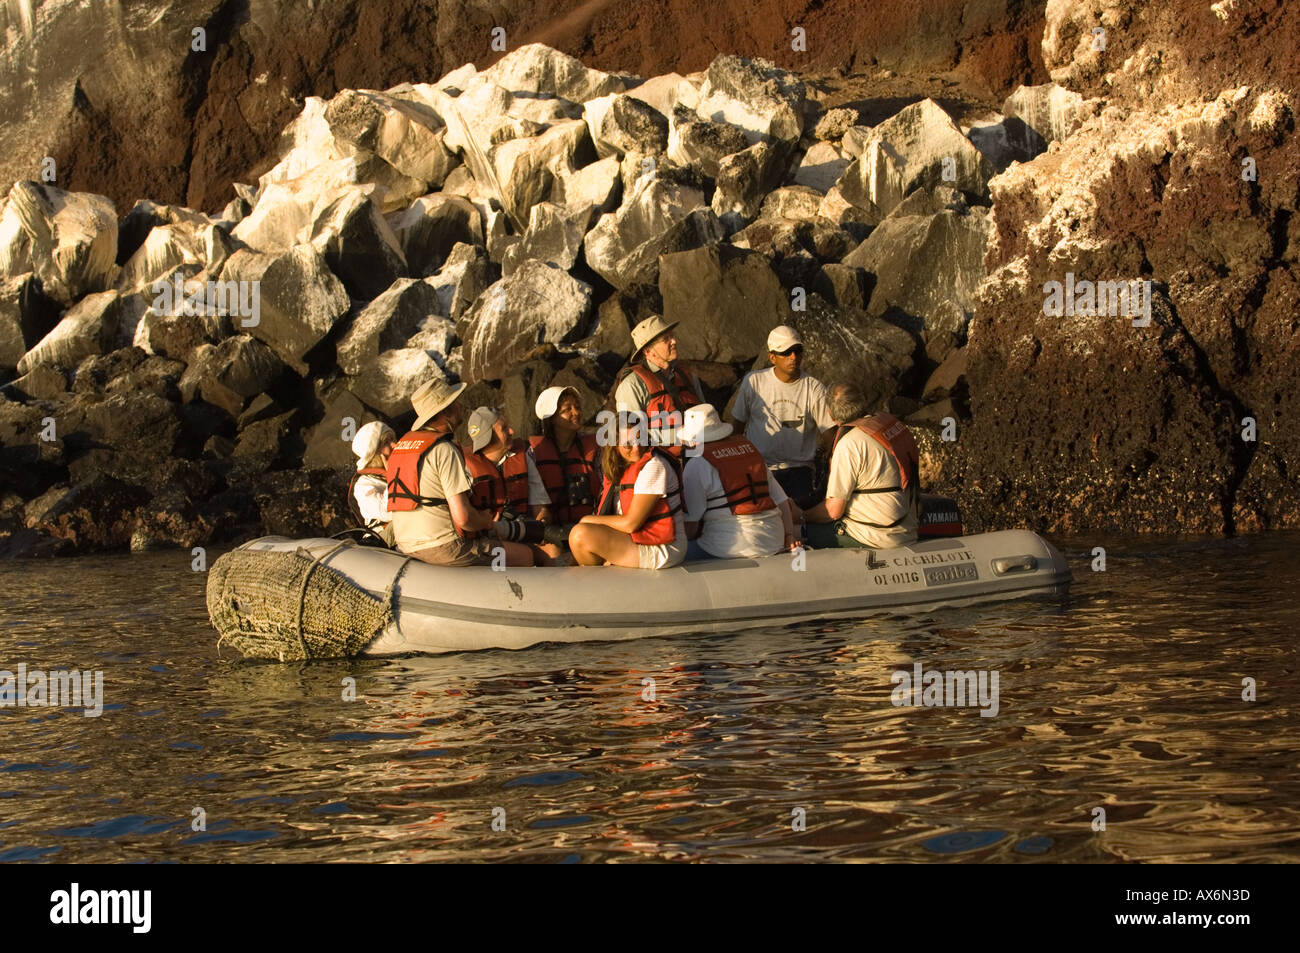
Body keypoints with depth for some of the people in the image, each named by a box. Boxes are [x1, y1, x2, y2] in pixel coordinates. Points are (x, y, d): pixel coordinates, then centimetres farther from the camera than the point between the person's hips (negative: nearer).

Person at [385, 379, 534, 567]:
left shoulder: (401, 444, 12)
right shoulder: (445, 451, -16)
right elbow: (463, 517, -21)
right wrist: (491, 523, 0)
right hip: (443, 548, -9)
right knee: (525, 555, 0)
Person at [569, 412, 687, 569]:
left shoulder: (655, 466, -19)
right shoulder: (621, 466, 10)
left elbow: (631, 523, -19)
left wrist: (591, 520, -4)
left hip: (662, 550, -10)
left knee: (580, 535, -16)